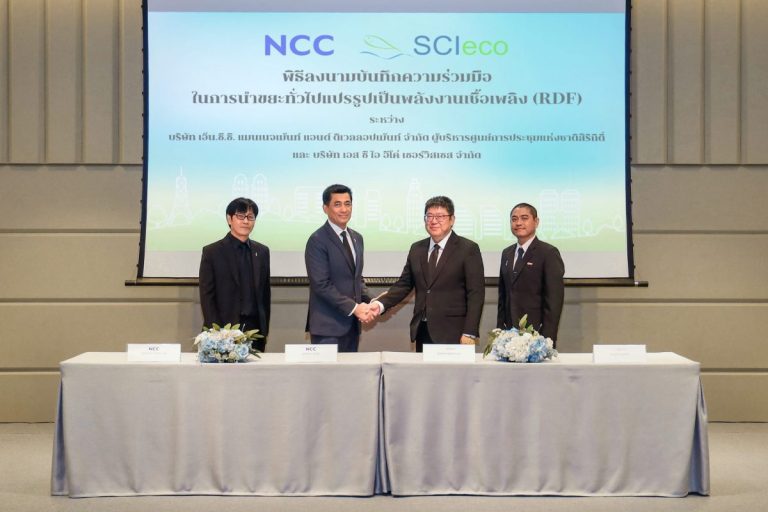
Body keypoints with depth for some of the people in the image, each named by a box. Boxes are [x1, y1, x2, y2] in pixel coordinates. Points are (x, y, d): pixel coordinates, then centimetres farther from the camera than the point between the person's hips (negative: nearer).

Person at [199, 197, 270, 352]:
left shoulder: (262, 251, 12)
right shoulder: (212, 252, 0)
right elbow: (206, 297, -3)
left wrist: (265, 330, 10)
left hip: (256, 329, 3)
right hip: (224, 329, -3)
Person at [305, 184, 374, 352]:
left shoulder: (357, 238, 14)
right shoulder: (317, 241, -11)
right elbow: (322, 285, -16)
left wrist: (365, 303, 1)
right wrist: (354, 308, -15)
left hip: (352, 324, 7)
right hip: (328, 326, -7)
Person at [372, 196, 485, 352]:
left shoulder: (468, 249, -3)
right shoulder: (416, 249, 12)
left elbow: (476, 293, -6)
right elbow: (404, 284, 14)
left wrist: (469, 333, -13)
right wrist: (381, 304, -3)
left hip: (452, 333, -4)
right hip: (422, 331, 4)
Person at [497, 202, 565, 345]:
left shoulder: (549, 253, -6)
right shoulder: (506, 253, 14)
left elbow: (554, 300, -10)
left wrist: (547, 339, -14)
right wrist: (500, 330, 9)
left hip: (536, 334, -5)